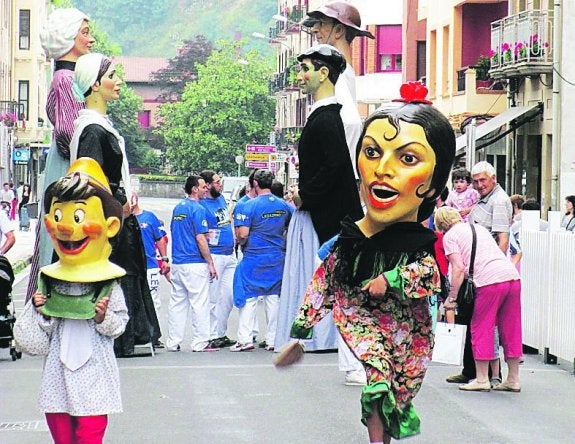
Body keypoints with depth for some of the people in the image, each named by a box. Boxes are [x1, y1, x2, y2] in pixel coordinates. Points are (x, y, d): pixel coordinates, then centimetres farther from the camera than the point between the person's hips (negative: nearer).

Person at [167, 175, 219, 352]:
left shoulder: (178, 208, 13)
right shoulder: (198, 209, -12)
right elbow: (200, 239, -16)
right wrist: (210, 263, -11)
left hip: (177, 263, 8)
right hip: (195, 263, -8)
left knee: (177, 303, 10)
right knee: (200, 304, -3)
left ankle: (173, 342, 12)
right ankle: (200, 343, -2)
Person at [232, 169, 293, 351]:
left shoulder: (250, 205, -12)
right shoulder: (284, 205, 3)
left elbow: (242, 234, -16)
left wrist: (241, 243, 5)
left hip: (254, 257, -4)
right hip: (277, 258, 4)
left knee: (249, 298, 2)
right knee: (274, 298, 10)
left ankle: (245, 339, -1)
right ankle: (273, 340, 13)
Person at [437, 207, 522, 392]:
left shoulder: (450, 236, 7)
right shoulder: (478, 228, 28)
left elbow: (459, 268, -4)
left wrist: (452, 297, 0)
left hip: (489, 280, -7)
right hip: (512, 275, 7)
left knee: (481, 329, 5)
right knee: (511, 330, 12)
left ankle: (482, 379, 8)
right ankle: (513, 380, 17)